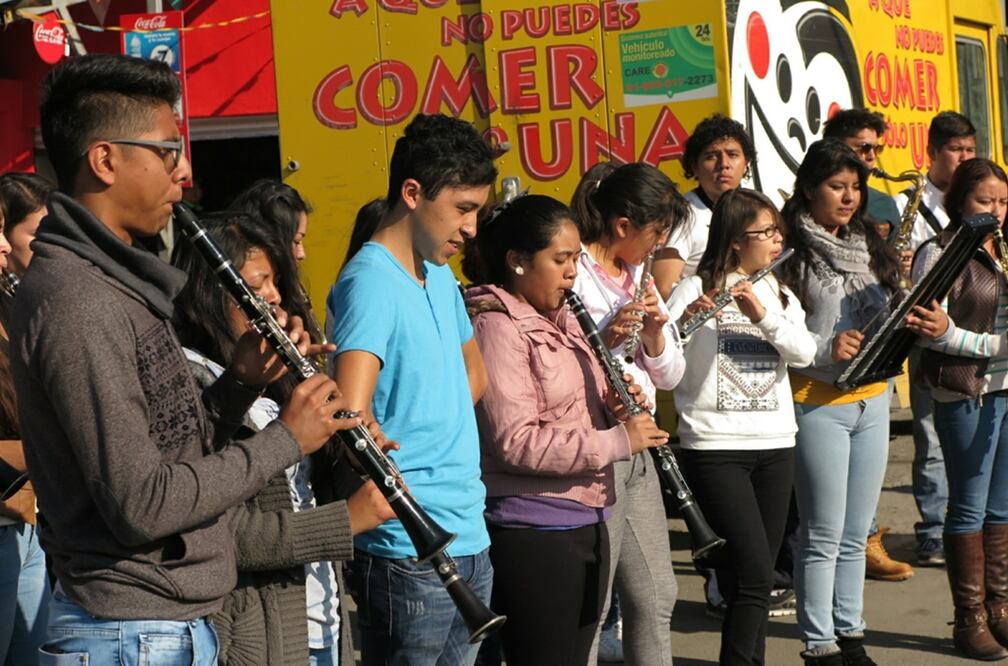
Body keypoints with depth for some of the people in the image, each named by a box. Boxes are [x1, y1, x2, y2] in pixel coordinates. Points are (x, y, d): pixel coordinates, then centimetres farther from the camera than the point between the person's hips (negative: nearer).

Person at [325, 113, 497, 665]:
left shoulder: (440, 276, 13)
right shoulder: (370, 283, -16)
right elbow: (353, 423, -28)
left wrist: (445, 430, 11)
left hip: (470, 540, 9)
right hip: (410, 556, -9)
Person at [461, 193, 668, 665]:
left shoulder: (561, 320, 14)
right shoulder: (496, 326, -14)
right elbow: (514, 442, -24)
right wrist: (617, 442, -22)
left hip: (587, 522, 9)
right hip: (532, 533, -9)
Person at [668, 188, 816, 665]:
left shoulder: (778, 294, 13)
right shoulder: (695, 290, -5)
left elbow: (805, 352, -4)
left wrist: (764, 314, -19)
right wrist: (683, 321, -34)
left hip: (774, 446, 6)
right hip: (716, 447, -6)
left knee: (756, 576, 8)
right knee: (754, 573, -13)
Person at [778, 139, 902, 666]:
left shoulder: (869, 249, 12)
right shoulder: (792, 254, -10)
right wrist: (825, 350, -25)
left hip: (872, 401, 6)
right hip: (818, 403, -6)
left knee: (856, 534, 13)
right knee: (823, 537, 0)